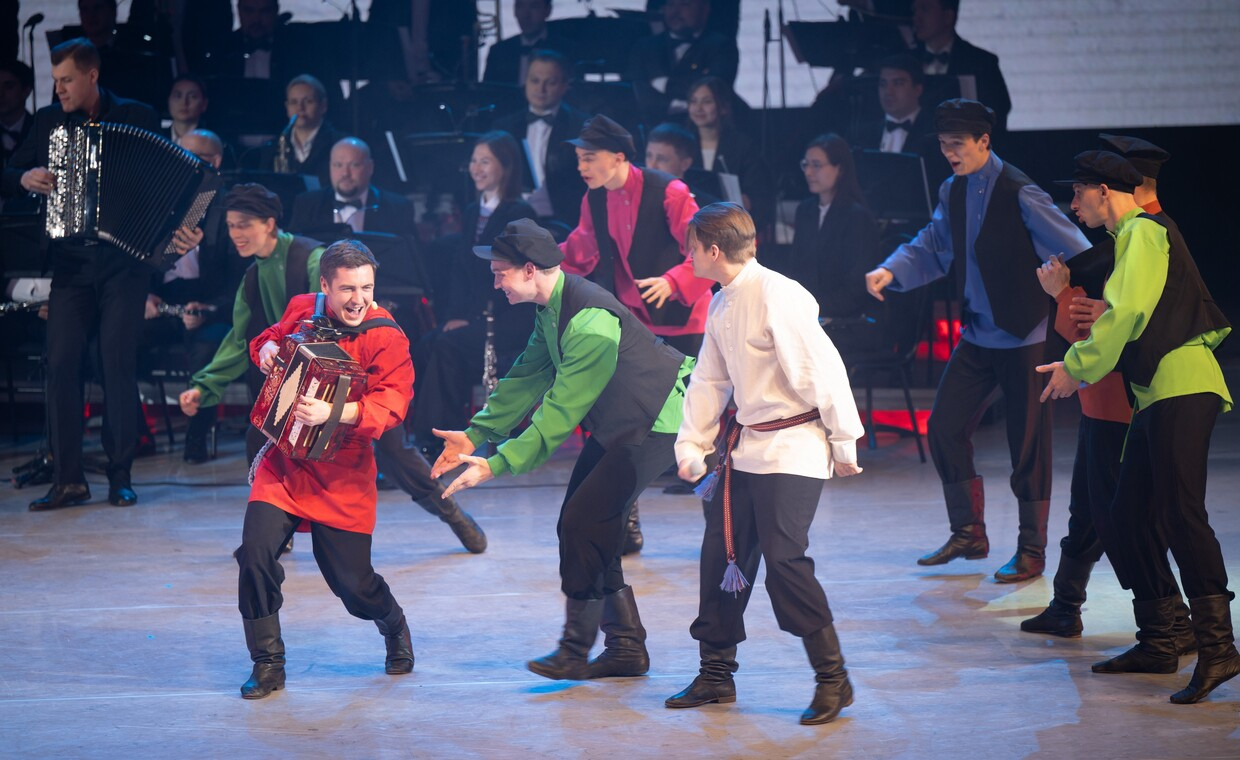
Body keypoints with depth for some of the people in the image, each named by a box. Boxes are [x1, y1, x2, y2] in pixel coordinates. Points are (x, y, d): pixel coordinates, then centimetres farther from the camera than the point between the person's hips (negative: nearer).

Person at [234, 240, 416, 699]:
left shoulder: (385, 338, -13)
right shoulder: (301, 310, 2)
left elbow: (392, 402, -25)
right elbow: (272, 336, 24)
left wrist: (333, 412, -39)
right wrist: (267, 347, 0)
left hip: (341, 475, -3)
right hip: (284, 463, 3)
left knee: (352, 580, 1)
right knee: (256, 553, -17)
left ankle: (394, 627, 38)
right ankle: (267, 665, 0)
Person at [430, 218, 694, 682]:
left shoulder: (590, 323, -30)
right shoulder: (552, 309, 2)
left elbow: (560, 412, -29)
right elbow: (527, 378, 11)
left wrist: (497, 465, -28)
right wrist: (476, 435, 4)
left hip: (653, 425, -10)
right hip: (614, 424, 10)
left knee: (582, 524, -14)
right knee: (581, 526, 7)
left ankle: (576, 651, -3)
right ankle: (626, 647, 14)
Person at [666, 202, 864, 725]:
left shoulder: (778, 296, -17)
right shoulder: (721, 305, 10)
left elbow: (822, 369, -17)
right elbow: (709, 381, 19)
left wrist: (843, 442, -14)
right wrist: (691, 447, 17)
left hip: (793, 449, -9)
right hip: (748, 447, 9)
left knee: (783, 559, -14)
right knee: (722, 554, 11)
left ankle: (832, 678, -3)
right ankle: (716, 675, 24)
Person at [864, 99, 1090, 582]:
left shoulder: (1019, 194, -15)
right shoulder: (954, 193, 6)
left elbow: (1074, 249, -16)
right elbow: (932, 247, 12)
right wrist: (890, 272, -5)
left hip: (1024, 337, -7)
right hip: (977, 336, 7)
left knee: (1027, 443, 0)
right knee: (943, 428, 6)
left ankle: (1032, 550, 12)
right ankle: (969, 534, 22)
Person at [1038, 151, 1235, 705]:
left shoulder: (1142, 231, -5)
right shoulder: (1131, 237, 25)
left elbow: (1127, 312, -16)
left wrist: (1077, 366, -9)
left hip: (1181, 389, -11)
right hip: (1157, 394, 11)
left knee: (1181, 514, -17)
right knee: (1130, 515, 11)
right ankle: (1157, 643, 16)